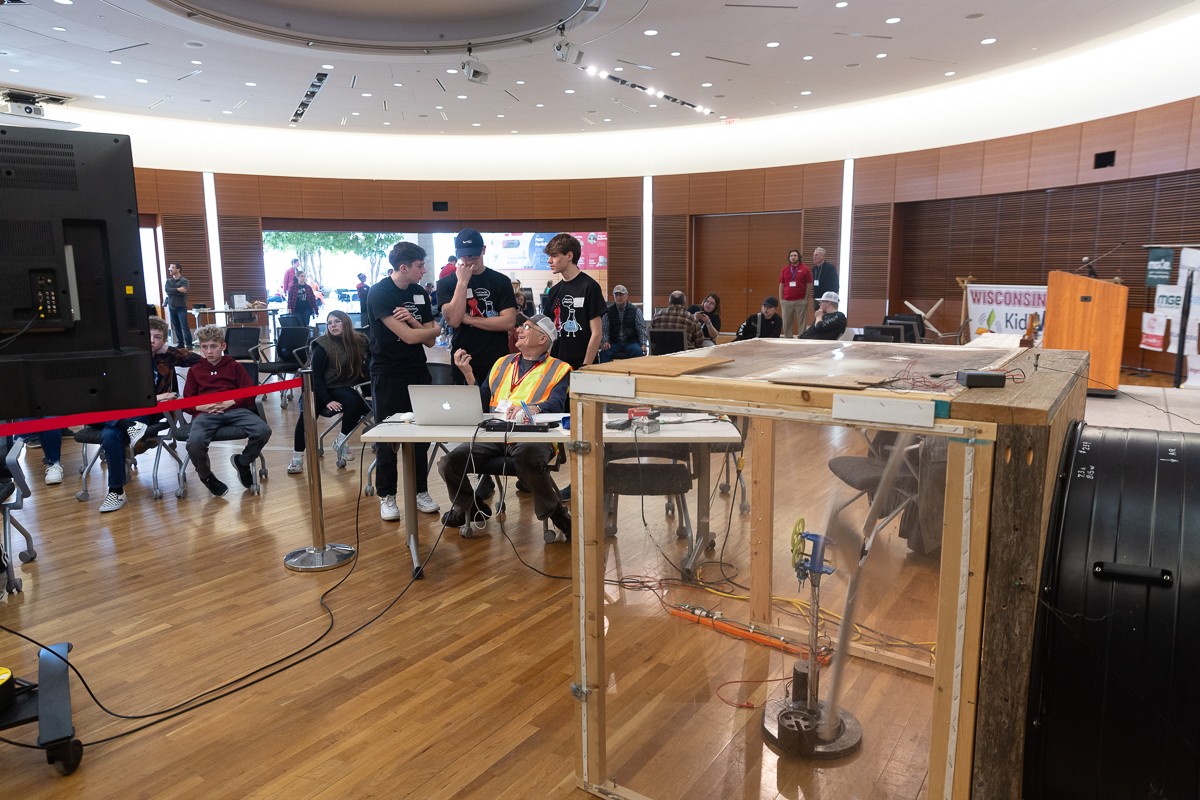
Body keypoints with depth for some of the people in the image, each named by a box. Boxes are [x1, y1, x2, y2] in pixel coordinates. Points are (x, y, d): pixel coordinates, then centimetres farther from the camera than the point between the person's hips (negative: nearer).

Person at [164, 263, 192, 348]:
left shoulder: (184, 280, -1)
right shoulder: (168, 281, 12)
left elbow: (182, 292, -15)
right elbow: (167, 290, -7)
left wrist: (172, 291, -7)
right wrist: (177, 289, -15)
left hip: (181, 307, -5)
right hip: (171, 307, 5)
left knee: (184, 327, -10)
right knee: (176, 327, 5)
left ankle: (188, 344, -10)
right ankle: (180, 343, 10)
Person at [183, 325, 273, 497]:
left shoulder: (234, 366, 19)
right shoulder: (195, 370, 23)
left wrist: (230, 402, -9)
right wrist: (201, 407, -6)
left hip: (235, 409, 0)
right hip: (206, 413, 0)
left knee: (263, 431, -29)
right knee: (194, 443, -34)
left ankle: (242, 461, 3)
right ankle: (205, 476, 0)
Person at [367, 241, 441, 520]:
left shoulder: (421, 294, 7)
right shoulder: (379, 293, -12)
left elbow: (429, 341, 3)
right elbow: (408, 337, -19)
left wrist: (412, 319, -15)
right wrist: (435, 328, -2)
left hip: (418, 372, 5)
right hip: (388, 375, -5)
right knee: (387, 438, 2)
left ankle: (420, 492, 17)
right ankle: (387, 497, 13)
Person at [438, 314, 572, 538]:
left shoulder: (559, 369, 10)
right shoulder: (502, 364, 25)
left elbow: (556, 406, -9)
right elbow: (482, 403, 21)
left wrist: (530, 408, -28)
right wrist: (468, 374, 9)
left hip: (533, 435, -4)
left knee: (528, 459, -39)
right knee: (450, 462, -17)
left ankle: (556, 513, -9)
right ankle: (467, 506, 17)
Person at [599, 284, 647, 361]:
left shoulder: (635, 311, 6)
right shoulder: (608, 312, 7)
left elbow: (641, 330, 4)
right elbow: (604, 330, 4)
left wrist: (643, 344, -10)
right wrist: (605, 342, -14)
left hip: (631, 342, 0)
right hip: (614, 343, 0)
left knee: (639, 351, -32)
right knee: (604, 352, -31)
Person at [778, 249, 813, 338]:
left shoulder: (805, 269, 1)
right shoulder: (784, 269, 9)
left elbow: (809, 285, 0)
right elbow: (781, 285, 12)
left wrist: (806, 299, -5)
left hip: (801, 301, -3)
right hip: (787, 301, 3)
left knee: (802, 323, 1)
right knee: (786, 324, 5)